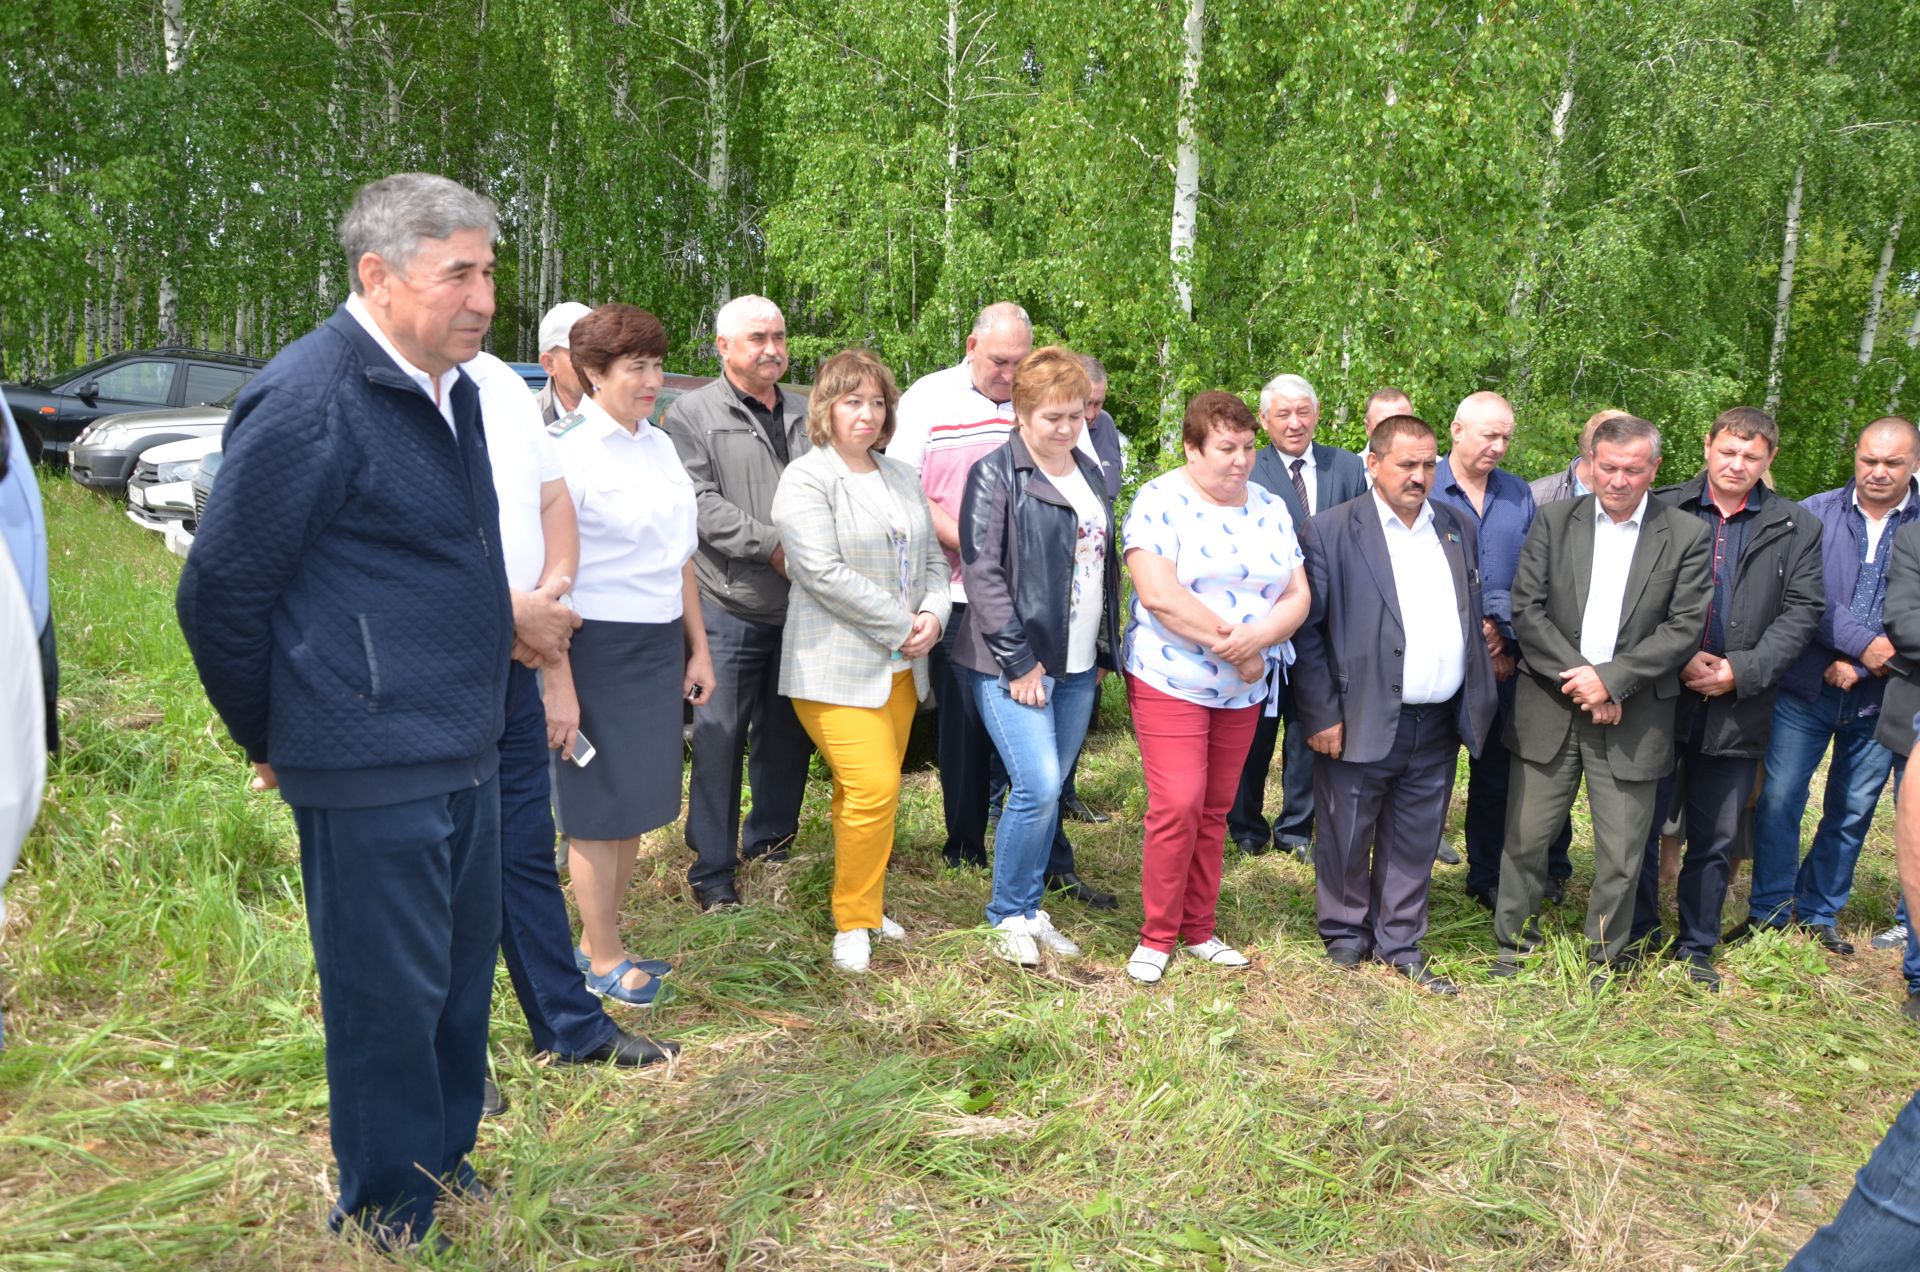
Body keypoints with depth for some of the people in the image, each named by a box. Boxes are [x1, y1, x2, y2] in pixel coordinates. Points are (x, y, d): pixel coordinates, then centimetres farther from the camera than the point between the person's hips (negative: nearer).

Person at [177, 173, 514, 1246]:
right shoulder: (308, 400, -17)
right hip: (374, 768, -8)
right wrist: (272, 742, 0)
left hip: (466, 754, 8)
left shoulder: (452, 386, 9)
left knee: (462, 977, 20)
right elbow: (221, 593, -11)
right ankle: (388, 1211, 28)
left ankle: (449, 1159, 40)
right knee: (390, 994, 7)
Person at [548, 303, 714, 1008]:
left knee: (638, 803, 13)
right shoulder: (565, 448, -13)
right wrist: (557, 684, -18)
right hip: (595, 649, -7)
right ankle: (605, 959, 20)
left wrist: (698, 649, 18)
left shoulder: (660, 445, 10)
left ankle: (596, 940, 28)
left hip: (660, 645, 7)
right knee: (600, 810, 4)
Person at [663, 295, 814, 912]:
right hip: (732, 608, -5)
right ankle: (712, 871, 9)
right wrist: (773, 545, -17)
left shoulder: (806, 414, 14)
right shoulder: (692, 413, -1)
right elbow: (699, 503, -11)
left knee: (788, 734, 14)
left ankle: (770, 837, 32)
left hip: (804, 606, 5)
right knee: (719, 740, -1)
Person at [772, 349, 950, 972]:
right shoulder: (806, 478, -8)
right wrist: (903, 625, -14)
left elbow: (933, 557, 17)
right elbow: (825, 573, -17)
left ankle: (865, 906, 25)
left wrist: (933, 614, -3)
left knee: (872, 789, 11)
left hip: (901, 665, 7)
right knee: (873, 788, -13)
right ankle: (853, 923, 4)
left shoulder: (901, 476, 15)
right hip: (837, 668, -6)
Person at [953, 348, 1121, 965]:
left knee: (1048, 791, 10)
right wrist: (1017, 660, -16)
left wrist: (1105, 649, 16)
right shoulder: (996, 475, -7)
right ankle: (1009, 915, 8)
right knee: (1038, 788, -12)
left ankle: (1030, 909, 24)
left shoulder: (1091, 474, 14)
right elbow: (982, 572, -13)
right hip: (1015, 663, -6)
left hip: (1078, 665, 7)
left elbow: (1106, 562, 21)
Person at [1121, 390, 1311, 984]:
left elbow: (1297, 596, 3)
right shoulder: (1160, 501, -9)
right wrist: (1234, 644, -18)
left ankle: (1198, 929, 25)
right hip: (1171, 682, -5)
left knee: (1215, 809, 12)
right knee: (1177, 806, -9)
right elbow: (1158, 593, -21)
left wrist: (1258, 636, -18)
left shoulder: (1270, 509, 8)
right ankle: (1157, 935, 8)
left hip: (1244, 689, 6)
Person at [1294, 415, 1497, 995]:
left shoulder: (1460, 528, 10)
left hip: (1438, 726, 5)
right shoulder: (1329, 531, -7)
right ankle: (1346, 938, 28)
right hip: (1362, 723, -4)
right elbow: (1306, 630, -8)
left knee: (1415, 844, 14)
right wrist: (1322, 716, -12)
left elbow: (1475, 616, 16)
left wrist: (1480, 699, 9)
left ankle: (1400, 944, 29)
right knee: (1346, 842, 9)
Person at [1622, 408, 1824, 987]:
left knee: (1715, 837, 12)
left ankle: (1697, 945, 28)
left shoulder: (1796, 529, 5)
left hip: (1737, 707, 2)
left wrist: (1742, 669, -11)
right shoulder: (1662, 510, -1)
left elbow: (1801, 612, 1)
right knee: (1641, 824, 9)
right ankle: (1639, 934, 26)